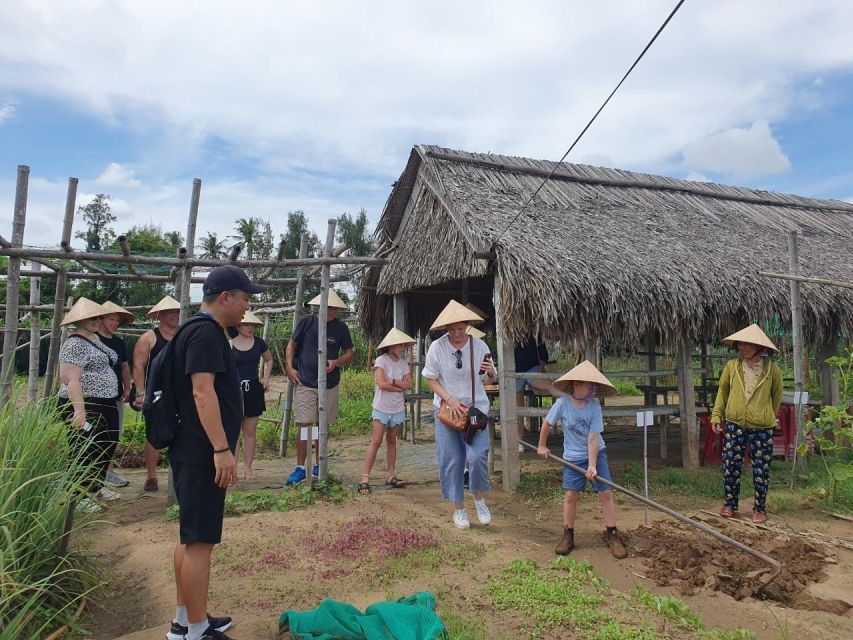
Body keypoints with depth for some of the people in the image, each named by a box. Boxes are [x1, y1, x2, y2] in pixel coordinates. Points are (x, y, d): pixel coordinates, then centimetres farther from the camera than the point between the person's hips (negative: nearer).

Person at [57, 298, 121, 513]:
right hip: (85, 406, -10)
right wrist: (79, 411, -30)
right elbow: (70, 379, -23)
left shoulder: (96, 339, 13)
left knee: (108, 447, 18)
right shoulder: (75, 343, -15)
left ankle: (96, 486, 34)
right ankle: (80, 496, 13)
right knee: (86, 452, 0)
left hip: (105, 404, 10)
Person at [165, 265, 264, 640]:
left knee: (190, 537, 17)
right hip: (202, 454, -11)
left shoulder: (201, 331, 16)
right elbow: (202, 392, -24)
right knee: (199, 541, -3)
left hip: (192, 451, 11)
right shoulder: (206, 332, -16)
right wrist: (222, 449, -25)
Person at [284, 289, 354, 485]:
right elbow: (292, 344, 7)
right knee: (304, 425, -6)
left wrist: (336, 362, -11)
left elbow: (349, 353, 8)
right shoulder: (306, 322, -3)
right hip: (305, 384, -2)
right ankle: (300, 468, 5)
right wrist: (289, 367, -5)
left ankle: (319, 466, 25)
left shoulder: (341, 328, 0)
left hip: (330, 385, 2)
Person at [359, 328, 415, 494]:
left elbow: (409, 383, -4)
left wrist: (393, 381, -16)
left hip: (398, 409, 5)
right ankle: (365, 478, -4)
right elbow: (382, 384, -21)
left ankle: (391, 476, 18)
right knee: (376, 442, -7)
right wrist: (400, 387, -10)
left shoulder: (403, 362, 6)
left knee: (392, 441, 12)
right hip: (381, 408, -5)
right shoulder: (381, 360, -10)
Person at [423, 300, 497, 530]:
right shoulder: (437, 347, -8)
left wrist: (490, 373, -20)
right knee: (451, 461, 4)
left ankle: (479, 498, 16)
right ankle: (458, 508, 21)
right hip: (446, 410, 0)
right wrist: (450, 400, -15)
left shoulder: (479, 345, -5)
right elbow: (431, 379, -3)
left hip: (476, 409, 0)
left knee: (478, 456, -13)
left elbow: (489, 381, 4)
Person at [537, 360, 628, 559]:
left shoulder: (594, 407, -16)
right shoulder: (563, 403, -17)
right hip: (573, 457, 0)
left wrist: (592, 466, -22)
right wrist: (542, 446, 9)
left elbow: (593, 438, -18)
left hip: (596, 454, 0)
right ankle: (568, 535, 16)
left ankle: (611, 535, 10)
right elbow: (547, 424, -1)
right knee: (571, 495, -1)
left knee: (606, 493, -3)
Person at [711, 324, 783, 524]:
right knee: (731, 466, 5)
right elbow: (723, 391, 8)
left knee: (761, 468, 6)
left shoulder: (772, 369, -5)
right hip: (734, 424, 1)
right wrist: (716, 416, 5)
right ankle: (730, 504, 20)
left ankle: (760, 508, 20)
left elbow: (777, 395, 10)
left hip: (761, 427, -1)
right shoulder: (732, 366, -2)